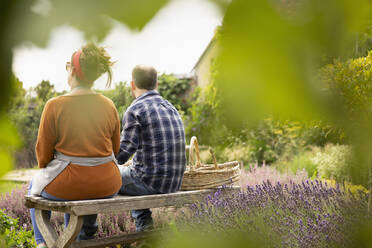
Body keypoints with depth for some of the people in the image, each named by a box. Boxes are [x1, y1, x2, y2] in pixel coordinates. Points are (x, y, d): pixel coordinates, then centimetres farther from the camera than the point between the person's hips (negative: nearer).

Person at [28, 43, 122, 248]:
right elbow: (115, 149, 8)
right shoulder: (109, 105, -1)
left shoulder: (55, 105, -13)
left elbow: (43, 151, -4)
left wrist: (46, 170, 17)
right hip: (107, 186, 4)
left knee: (35, 185, 32)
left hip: (67, 186, -3)